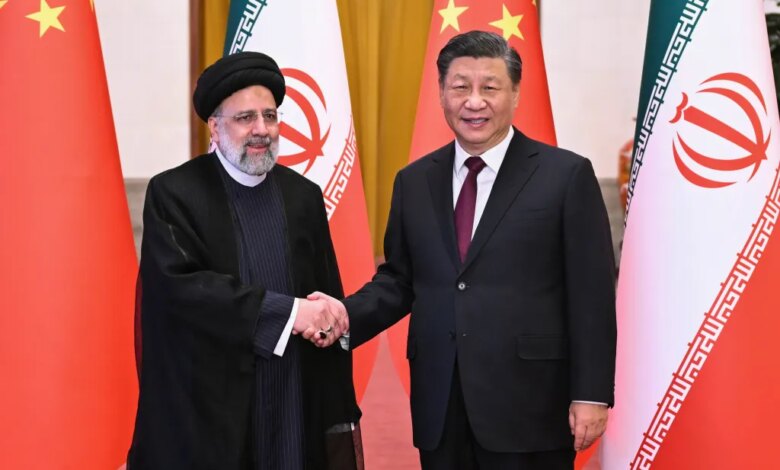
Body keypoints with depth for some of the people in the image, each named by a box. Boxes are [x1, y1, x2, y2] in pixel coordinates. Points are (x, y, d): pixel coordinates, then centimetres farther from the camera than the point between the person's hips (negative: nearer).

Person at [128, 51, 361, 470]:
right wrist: (288, 312, -20)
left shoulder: (304, 196, 8)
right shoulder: (173, 193, -5)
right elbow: (181, 283, -18)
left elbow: (330, 299, 8)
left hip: (296, 413, 4)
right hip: (205, 414, -3)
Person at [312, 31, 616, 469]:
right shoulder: (414, 181, 10)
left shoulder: (566, 175, -3)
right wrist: (347, 315, -7)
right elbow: (398, 280, 12)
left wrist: (591, 396, -9)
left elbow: (592, 296, -5)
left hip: (528, 404, -4)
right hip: (440, 406, 4)